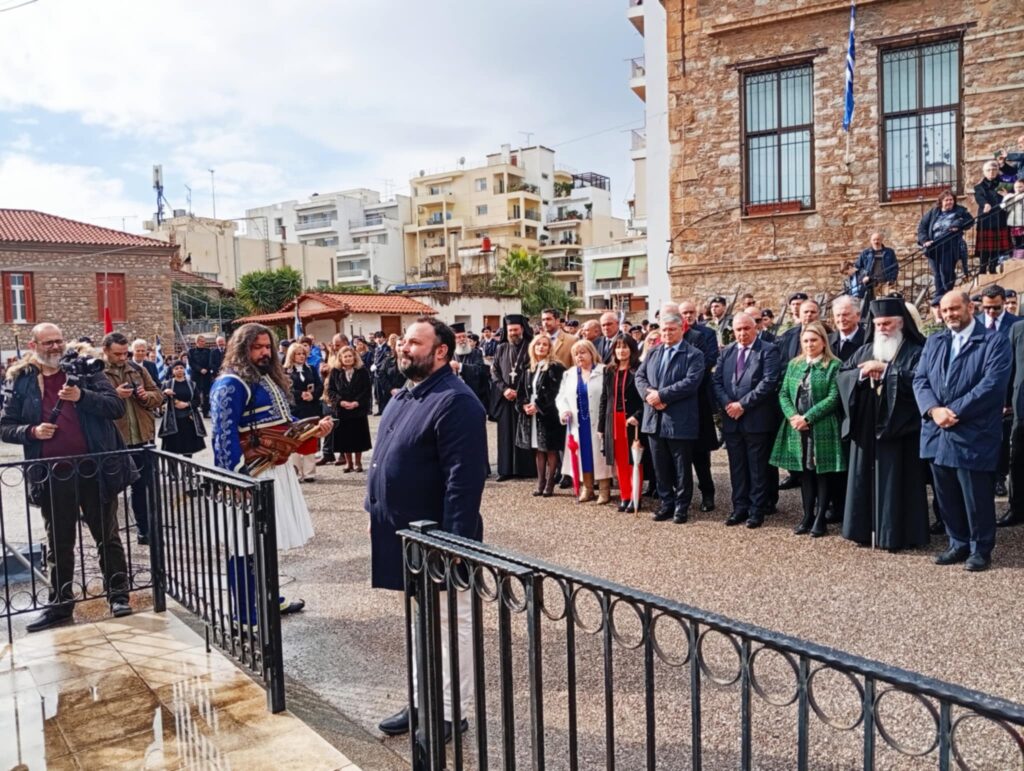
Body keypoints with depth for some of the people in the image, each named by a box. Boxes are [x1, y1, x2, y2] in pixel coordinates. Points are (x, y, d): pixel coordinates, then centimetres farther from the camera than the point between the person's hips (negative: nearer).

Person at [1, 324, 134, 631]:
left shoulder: (85, 369, 1)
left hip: (94, 468, -2)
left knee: (107, 537, 8)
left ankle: (118, 595, 19)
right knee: (59, 544, 14)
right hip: (53, 475, 2)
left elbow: (117, 406, -7)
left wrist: (82, 396, -21)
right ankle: (60, 605, 26)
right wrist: (31, 431, -12)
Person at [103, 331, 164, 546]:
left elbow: (158, 395, 12)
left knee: (143, 486, 12)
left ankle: (145, 529, 25)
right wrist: (114, 395, -24)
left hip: (141, 438, 4)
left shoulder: (137, 370, 10)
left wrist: (147, 396, -8)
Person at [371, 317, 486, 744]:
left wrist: (454, 540, -26)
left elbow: (464, 478, -25)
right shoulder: (405, 396, 11)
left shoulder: (455, 401, -20)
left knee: (451, 622, 7)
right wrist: (376, 513, 16)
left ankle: (449, 712, 21)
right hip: (408, 534, 10)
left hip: (438, 536, -10)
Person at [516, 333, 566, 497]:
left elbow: (555, 392, -14)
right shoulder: (530, 368, 13)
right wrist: (524, 405, -5)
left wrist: (538, 406, -16)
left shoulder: (555, 367, -7)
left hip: (549, 414, -6)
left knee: (551, 450, -1)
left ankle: (550, 483, 7)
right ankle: (540, 482, 18)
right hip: (531, 414, 6)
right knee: (538, 449, 11)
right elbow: (523, 390, 14)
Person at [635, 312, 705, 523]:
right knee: (660, 466, 13)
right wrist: (648, 393, -11)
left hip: (680, 421, -5)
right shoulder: (653, 353, 15)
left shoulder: (694, 355, -5)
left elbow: (691, 382, -17)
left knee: (681, 468, 5)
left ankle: (681, 506, 17)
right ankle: (667, 503, 25)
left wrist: (662, 395, -19)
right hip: (655, 419, 6)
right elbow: (639, 375, 10)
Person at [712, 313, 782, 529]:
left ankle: (757, 510, 13)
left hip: (757, 419, -5)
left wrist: (743, 404, -16)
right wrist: (726, 404, -10)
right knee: (737, 467, 11)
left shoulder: (768, 351, -4)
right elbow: (716, 380, 7)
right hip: (731, 419, 5)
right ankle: (740, 507, 20)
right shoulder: (726, 352, 13)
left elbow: (769, 382, -14)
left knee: (758, 468, 4)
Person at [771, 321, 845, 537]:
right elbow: (783, 394, 8)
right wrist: (792, 416, -9)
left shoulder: (834, 365, -5)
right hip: (797, 429, 5)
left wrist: (808, 417, -16)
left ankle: (820, 519, 12)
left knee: (822, 473, 3)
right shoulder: (793, 364, 11)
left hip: (822, 429, -4)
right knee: (804, 472, 10)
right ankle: (807, 516, 19)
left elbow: (833, 398, -12)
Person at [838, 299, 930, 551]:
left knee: (895, 480, -2)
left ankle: (897, 534, 5)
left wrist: (884, 369, -17)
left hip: (898, 426, -5)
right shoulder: (866, 350, 14)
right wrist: (861, 373, -10)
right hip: (867, 426, 5)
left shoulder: (916, 351, -2)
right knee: (867, 477, 8)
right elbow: (842, 375, 9)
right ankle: (867, 529, 16)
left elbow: (918, 379, -18)